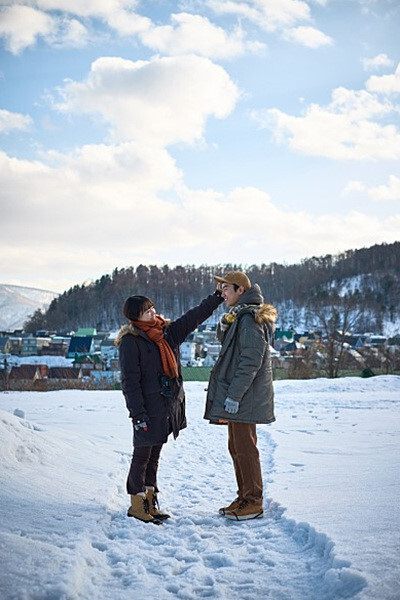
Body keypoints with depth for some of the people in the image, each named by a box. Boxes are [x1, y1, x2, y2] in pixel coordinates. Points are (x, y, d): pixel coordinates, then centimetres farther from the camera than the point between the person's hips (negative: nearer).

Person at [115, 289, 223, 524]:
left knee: (154, 455, 14)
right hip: (148, 408, -7)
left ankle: (150, 502, 22)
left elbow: (194, 316, 15)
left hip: (168, 406, 7)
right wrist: (138, 414, -17)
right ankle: (137, 504, 10)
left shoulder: (167, 333, 10)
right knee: (142, 455, 0)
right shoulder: (130, 341, -9)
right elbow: (130, 381, -13)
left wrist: (217, 297, 9)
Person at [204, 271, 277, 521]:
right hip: (236, 394, 10)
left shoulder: (250, 319, -17)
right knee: (236, 447, 16)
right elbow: (229, 345, 24)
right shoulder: (240, 315, 15)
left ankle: (254, 502, 7)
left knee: (245, 447, -3)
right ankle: (245, 498, 25)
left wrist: (234, 395, -22)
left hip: (245, 396, -10)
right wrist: (224, 327, 3)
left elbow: (251, 361, -22)